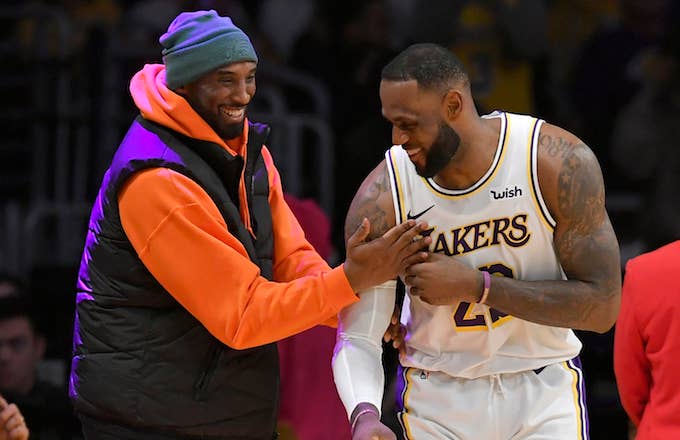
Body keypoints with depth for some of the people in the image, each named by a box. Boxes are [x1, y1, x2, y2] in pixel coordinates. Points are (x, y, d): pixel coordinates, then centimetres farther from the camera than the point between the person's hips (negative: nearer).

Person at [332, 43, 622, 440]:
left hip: (544, 392, 0)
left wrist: (475, 285, -24)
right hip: (438, 398, 1)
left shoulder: (560, 164, -19)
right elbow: (357, 337, -13)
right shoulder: (381, 199, -16)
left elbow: (602, 306, -18)